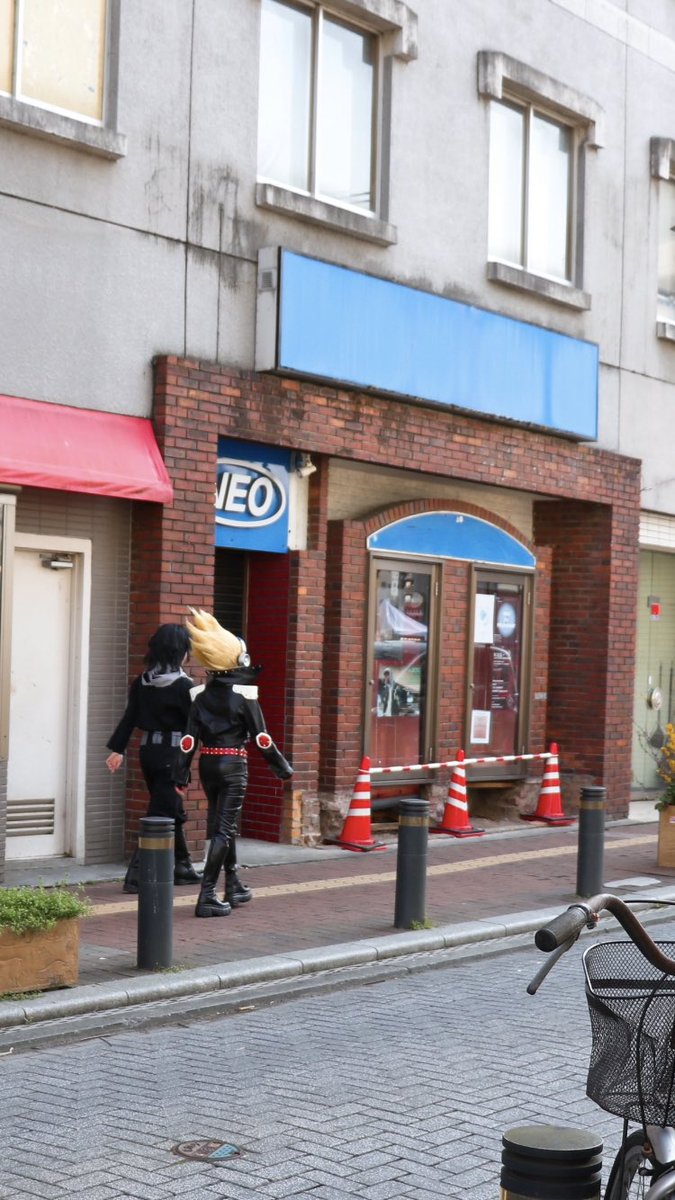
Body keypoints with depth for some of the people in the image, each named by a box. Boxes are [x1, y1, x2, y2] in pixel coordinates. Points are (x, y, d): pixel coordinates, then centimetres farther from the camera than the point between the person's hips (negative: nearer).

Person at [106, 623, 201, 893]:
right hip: (172, 753, -7)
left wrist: (117, 749, 11)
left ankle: (182, 867, 30)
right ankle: (137, 875, -8)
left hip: (148, 750, 7)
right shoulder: (182, 685, -14)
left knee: (174, 811, 20)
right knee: (160, 814, -3)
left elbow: (129, 717, 6)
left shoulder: (141, 682, 4)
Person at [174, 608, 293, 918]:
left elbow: (190, 738, 0)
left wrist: (181, 774, 3)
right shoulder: (244, 694, -11)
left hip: (208, 764, 5)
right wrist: (282, 767, 0)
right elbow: (261, 737, -10)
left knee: (223, 823, 20)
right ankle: (207, 896, -9)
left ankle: (234, 887, 33)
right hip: (233, 765, -5)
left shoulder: (201, 695, 2)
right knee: (224, 829, -3)